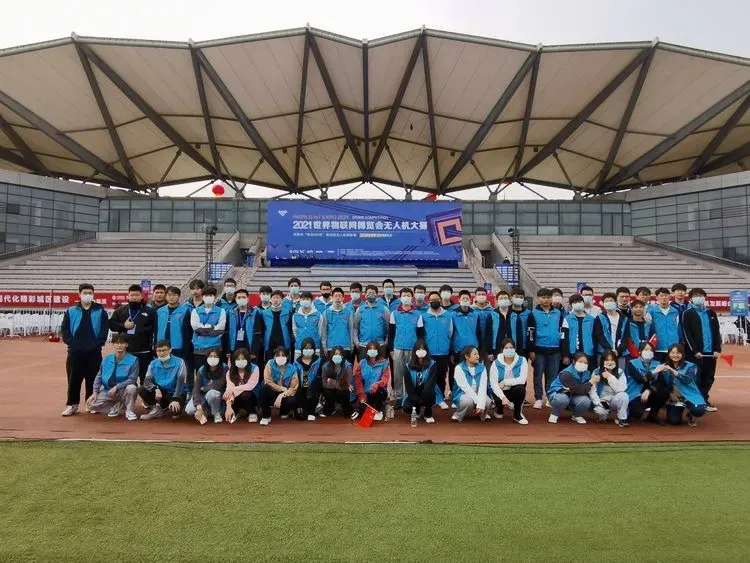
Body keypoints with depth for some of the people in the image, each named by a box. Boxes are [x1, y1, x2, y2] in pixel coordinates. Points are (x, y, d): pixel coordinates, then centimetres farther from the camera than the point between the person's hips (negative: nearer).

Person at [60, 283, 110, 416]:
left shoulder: (100, 311, 5)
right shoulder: (71, 311, 7)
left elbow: (104, 330, 0)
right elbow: (64, 330, 4)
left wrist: (96, 344, -10)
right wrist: (72, 343, -8)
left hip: (94, 352, 0)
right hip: (75, 352, 1)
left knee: (92, 379, 6)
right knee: (74, 379, 5)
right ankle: (72, 404, 15)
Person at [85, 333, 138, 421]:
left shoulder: (133, 360, -13)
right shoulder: (106, 359, 1)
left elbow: (132, 379, -16)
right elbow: (99, 377, 6)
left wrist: (116, 387, -26)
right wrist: (95, 392, -6)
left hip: (123, 391, -4)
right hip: (107, 391, 4)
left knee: (131, 388, -36)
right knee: (90, 405, -16)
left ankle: (129, 411, -9)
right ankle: (117, 406, 5)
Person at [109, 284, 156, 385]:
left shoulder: (150, 311, 0)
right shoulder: (120, 310, 9)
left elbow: (155, 329, -5)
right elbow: (111, 324, 8)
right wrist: (123, 325, -7)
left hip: (144, 352, -3)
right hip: (125, 351, 3)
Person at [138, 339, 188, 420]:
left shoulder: (179, 362, -13)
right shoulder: (153, 364, 1)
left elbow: (181, 382, -19)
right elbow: (147, 380, -7)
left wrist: (175, 399, -30)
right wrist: (156, 389, -28)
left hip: (176, 393, -4)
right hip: (160, 392, 4)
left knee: (174, 410, -32)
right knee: (141, 390, -17)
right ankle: (156, 409, 3)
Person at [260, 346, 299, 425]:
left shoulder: (292, 369, -8)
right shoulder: (270, 364, -10)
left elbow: (293, 388, -12)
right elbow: (268, 381, -16)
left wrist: (282, 395, -27)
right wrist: (282, 388, -19)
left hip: (285, 395, 1)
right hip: (272, 393, -1)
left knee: (292, 402, -32)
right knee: (264, 388, -34)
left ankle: (284, 412, 9)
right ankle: (266, 416, -15)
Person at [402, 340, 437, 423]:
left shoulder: (432, 365, -9)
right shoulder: (408, 366, -6)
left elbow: (432, 382, -19)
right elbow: (408, 386, -8)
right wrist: (418, 401, -18)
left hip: (426, 395, -1)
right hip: (413, 395, 2)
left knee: (428, 391, -35)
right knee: (406, 408, -28)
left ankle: (428, 414, -9)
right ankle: (417, 411, 12)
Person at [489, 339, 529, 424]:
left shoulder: (522, 360, -11)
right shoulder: (496, 363, -13)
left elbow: (523, 380, -23)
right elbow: (494, 384, -20)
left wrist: (505, 382, -24)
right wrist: (503, 397, -36)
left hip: (515, 391, 1)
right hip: (500, 391, -1)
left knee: (520, 388, -33)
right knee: (499, 401, -33)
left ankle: (518, 414, -7)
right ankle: (499, 408, 9)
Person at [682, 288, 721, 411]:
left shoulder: (711, 313, 14)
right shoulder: (688, 313, -1)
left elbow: (717, 332, 11)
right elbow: (687, 334, -7)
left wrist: (718, 349, 0)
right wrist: (695, 350, -13)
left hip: (710, 352, 5)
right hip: (695, 352, -4)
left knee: (709, 378, 10)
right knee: (696, 378, -2)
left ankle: (704, 399, 23)